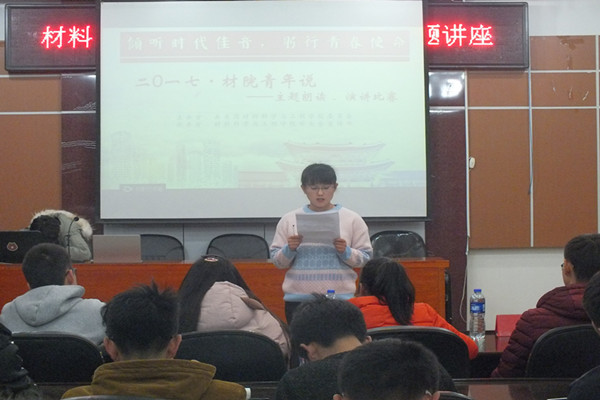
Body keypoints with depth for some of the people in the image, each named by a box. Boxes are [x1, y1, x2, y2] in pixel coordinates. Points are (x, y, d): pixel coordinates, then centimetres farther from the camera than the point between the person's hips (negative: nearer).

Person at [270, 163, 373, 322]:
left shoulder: (352, 219, 5)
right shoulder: (289, 220, 8)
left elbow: (365, 258, 4)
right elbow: (277, 261, 8)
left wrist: (345, 251, -13)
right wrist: (289, 249, -11)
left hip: (340, 298, -1)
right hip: (297, 299, 1)